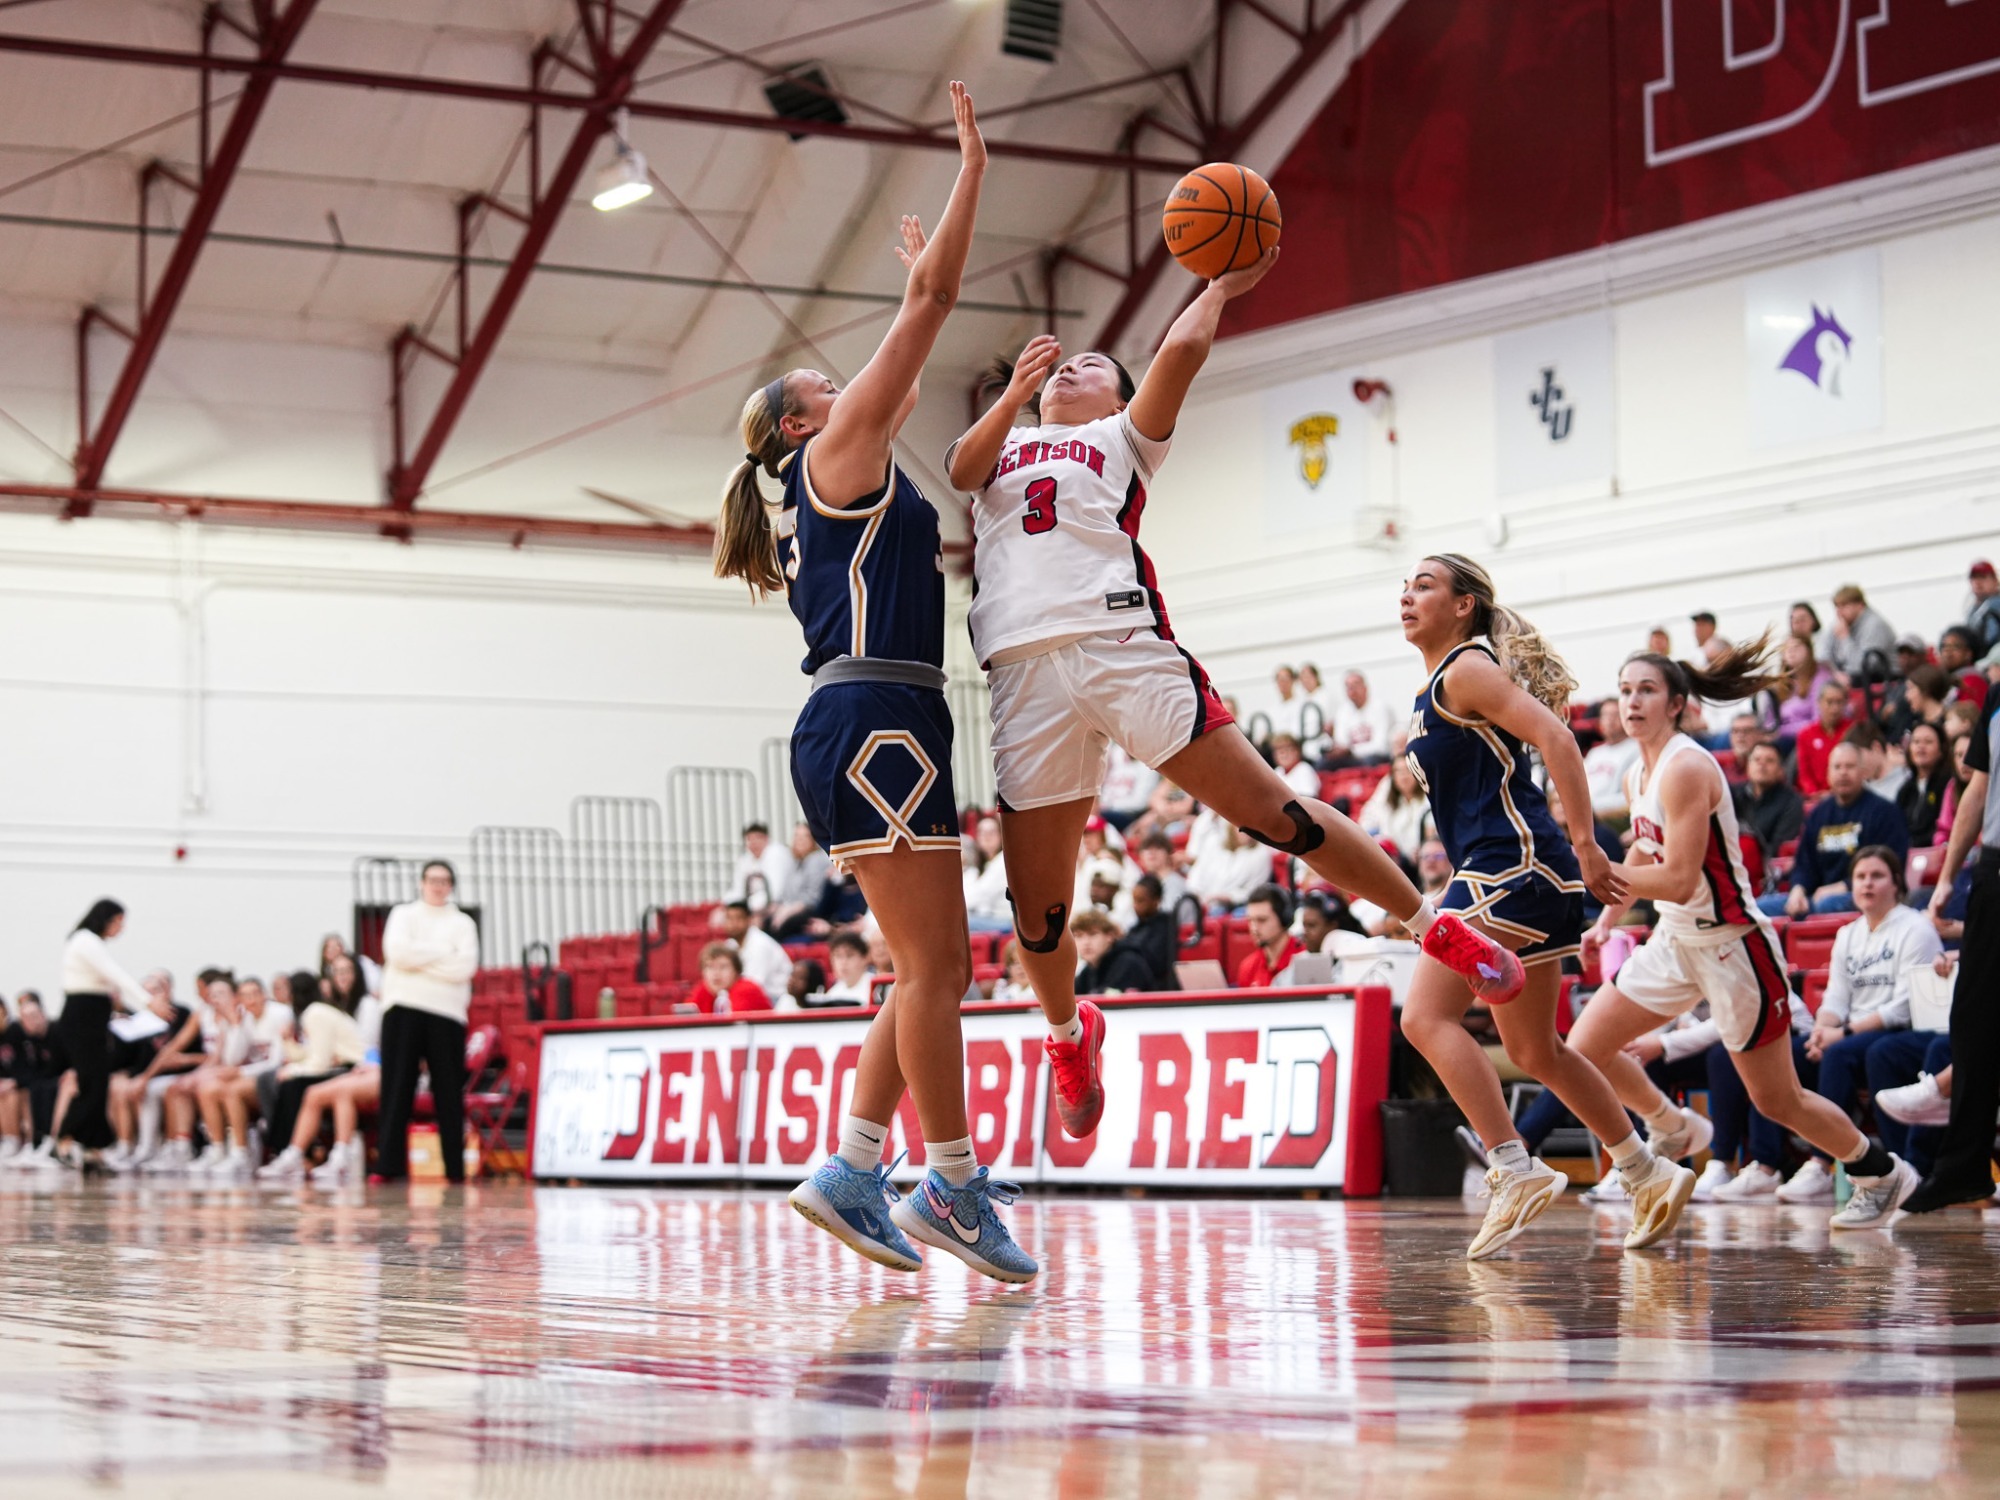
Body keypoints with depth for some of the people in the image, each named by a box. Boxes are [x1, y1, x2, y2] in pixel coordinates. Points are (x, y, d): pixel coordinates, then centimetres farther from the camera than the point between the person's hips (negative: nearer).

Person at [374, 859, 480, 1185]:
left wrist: (418, 957, -5)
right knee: (397, 1089, -4)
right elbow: (396, 951, -6)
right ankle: (389, 1164, -4)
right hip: (403, 1009, 0)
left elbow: (464, 967, -4)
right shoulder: (402, 914, 13)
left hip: (447, 1011, 0)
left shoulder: (462, 923, 13)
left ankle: (455, 1167, 1)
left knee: (449, 1092, -1)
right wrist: (442, 956, -5)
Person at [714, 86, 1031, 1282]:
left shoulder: (844, 480, 24)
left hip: (862, 728, 10)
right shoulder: (835, 456, 1)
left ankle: (853, 1171, 5)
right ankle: (955, 1185, -11)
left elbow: (904, 391, 41)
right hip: (876, 719, -10)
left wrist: (925, 284, 47)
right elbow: (929, 310, -1)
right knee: (930, 964, -11)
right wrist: (973, 172, 5)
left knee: (937, 967, 7)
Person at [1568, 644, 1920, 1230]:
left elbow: (1679, 880, -28)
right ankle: (1674, 1130, 23)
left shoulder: (1686, 769, -22)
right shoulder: (1640, 774, 6)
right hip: (1675, 940, 8)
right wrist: (1607, 920, 19)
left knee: (1777, 1100, 1)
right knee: (1583, 1050, -1)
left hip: (1731, 944, -8)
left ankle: (1881, 1173, 24)